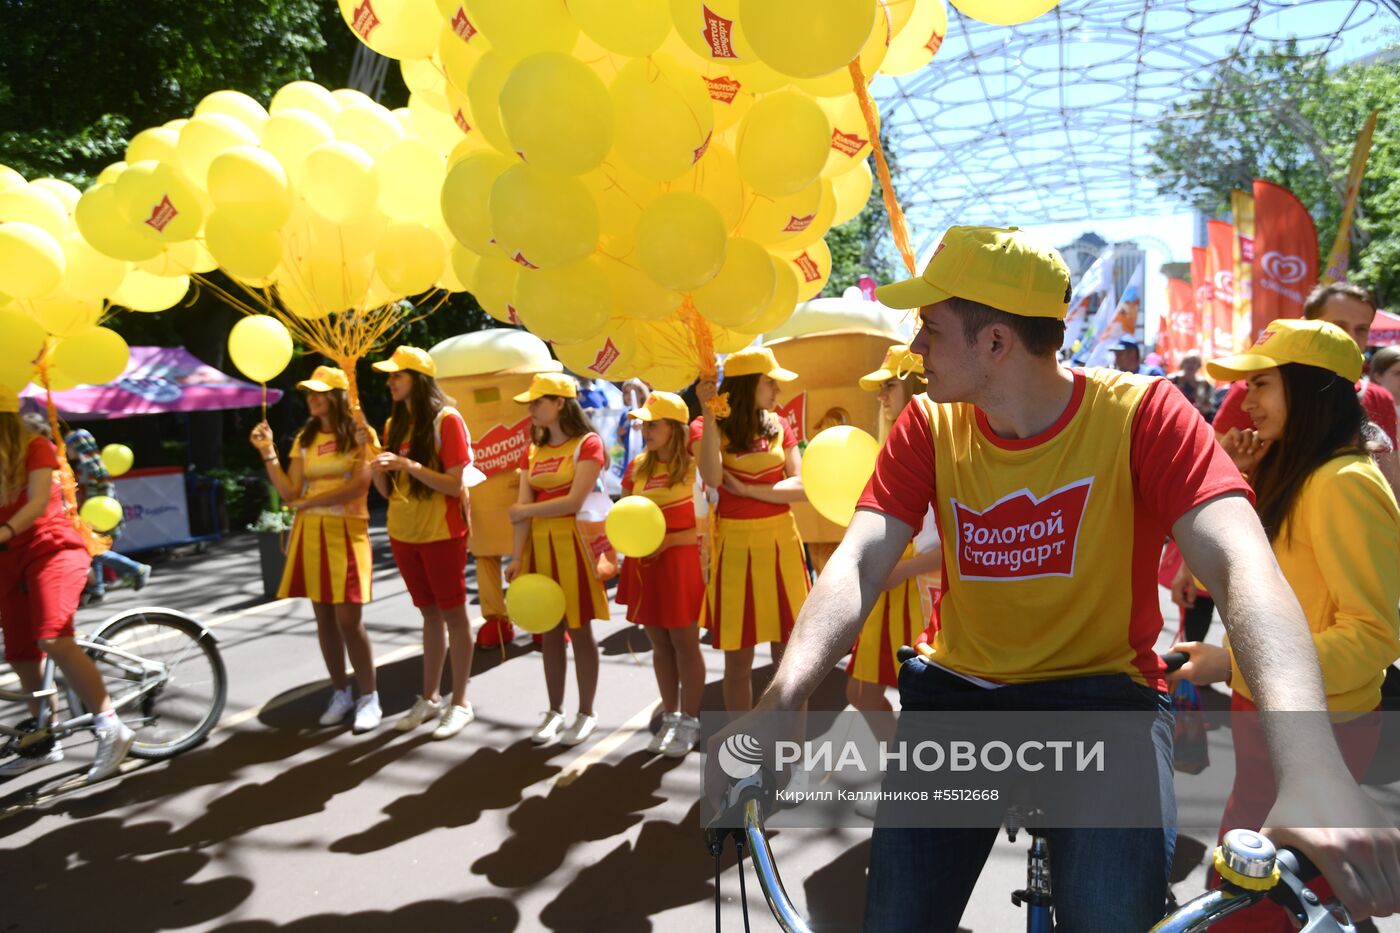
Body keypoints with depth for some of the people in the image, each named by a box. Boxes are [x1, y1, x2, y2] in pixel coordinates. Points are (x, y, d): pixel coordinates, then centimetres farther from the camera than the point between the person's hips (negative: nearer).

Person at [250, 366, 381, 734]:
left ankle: (369, 698, 4)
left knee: (348, 619, -8)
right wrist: (267, 452, -2)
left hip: (345, 533, -5)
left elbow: (358, 486, -14)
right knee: (324, 618, 8)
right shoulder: (304, 439, 12)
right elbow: (289, 493, 5)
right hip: (309, 534, 5)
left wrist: (309, 502, -11)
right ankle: (341, 694, 20)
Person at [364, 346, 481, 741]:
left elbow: (455, 485, -17)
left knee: (453, 613, 3)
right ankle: (429, 698, 24)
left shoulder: (446, 419, -12)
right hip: (403, 532, 6)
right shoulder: (394, 424, 8)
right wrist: (373, 453, -8)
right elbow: (386, 491, 7)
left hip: (441, 532, -6)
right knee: (430, 614, 15)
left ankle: (460, 702, 13)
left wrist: (408, 465, -25)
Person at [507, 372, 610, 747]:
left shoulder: (588, 443, -7)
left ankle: (586, 714, 15)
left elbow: (574, 502, -16)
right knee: (550, 631, 10)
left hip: (573, 544, -5)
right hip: (539, 545, 6)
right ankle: (555, 711, 22)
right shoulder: (535, 449, 12)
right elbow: (523, 506, 3)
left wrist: (525, 511, -5)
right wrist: (517, 556, -7)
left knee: (579, 630, 2)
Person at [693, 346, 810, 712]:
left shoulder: (778, 425, 6)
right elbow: (713, 479, -23)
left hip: (781, 541, 3)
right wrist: (709, 414, -23)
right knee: (738, 658, 4)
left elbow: (802, 486, -4)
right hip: (736, 545, -3)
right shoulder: (708, 426, -3)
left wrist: (747, 490, -13)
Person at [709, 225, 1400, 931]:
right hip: (956, 689, 3)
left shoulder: (1140, 414, -12)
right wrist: (779, 704, -33)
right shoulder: (929, 426, -4)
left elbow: (1240, 563, -26)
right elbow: (859, 563, -16)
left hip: (1102, 691, -2)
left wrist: (1310, 768, -43)